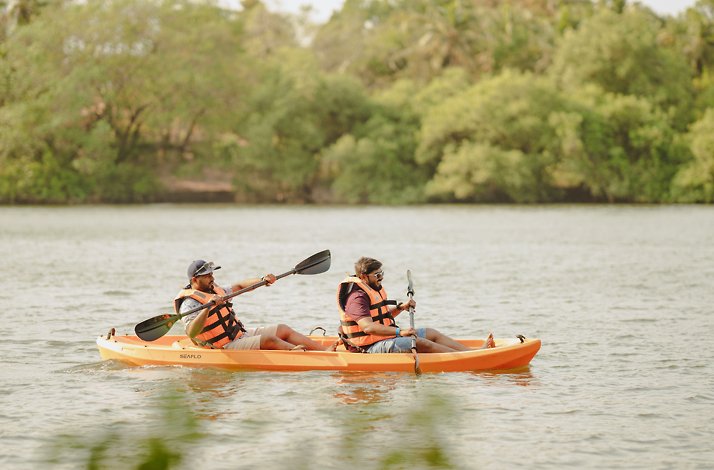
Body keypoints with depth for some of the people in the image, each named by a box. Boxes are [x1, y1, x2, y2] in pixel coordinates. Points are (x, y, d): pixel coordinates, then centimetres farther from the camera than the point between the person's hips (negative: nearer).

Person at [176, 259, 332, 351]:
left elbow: (238, 286, 28)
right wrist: (208, 307, -41)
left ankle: (325, 351, -8)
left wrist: (263, 280, 13)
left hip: (240, 334, 10)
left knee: (283, 330, 1)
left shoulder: (213, 290, 14)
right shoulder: (189, 303, -15)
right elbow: (192, 333, -31)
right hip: (226, 348, -10)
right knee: (269, 340, -26)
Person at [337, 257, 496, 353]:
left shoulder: (373, 290, 15)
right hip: (372, 346, -11)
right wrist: (400, 332, -35)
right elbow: (368, 327, -31)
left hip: (384, 338, 11)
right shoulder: (357, 297, -19)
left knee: (431, 333, 8)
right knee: (421, 343, -21)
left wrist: (401, 307, 8)